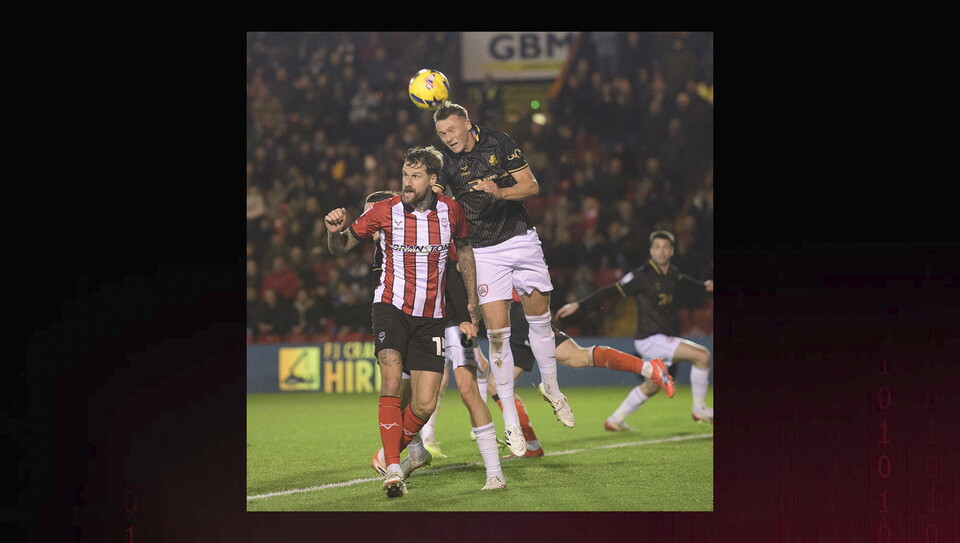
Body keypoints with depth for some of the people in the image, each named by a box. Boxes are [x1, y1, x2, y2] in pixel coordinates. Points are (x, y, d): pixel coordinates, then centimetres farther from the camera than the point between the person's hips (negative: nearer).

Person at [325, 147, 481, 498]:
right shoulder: (385, 212, -7)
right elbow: (340, 248, 2)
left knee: (424, 406, -5)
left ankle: (390, 453, 22)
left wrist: (472, 308, 12)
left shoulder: (451, 211, -2)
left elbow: (464, 251, 15)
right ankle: (392, 470, -21)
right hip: (391, 307, -2)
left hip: (431, 317, 2)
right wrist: (335, 231, -22)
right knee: (391, 382, -25)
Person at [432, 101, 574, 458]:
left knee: (540, 319, 9)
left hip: (521, 238, 2)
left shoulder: (499, 144, -4)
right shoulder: (446, 161, -6)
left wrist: (500, 192, -21)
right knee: (497, 333, -9)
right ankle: (510, 423, -3)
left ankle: (551, 387, 35)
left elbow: (531, 186, -4)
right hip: (483, 252, -1)